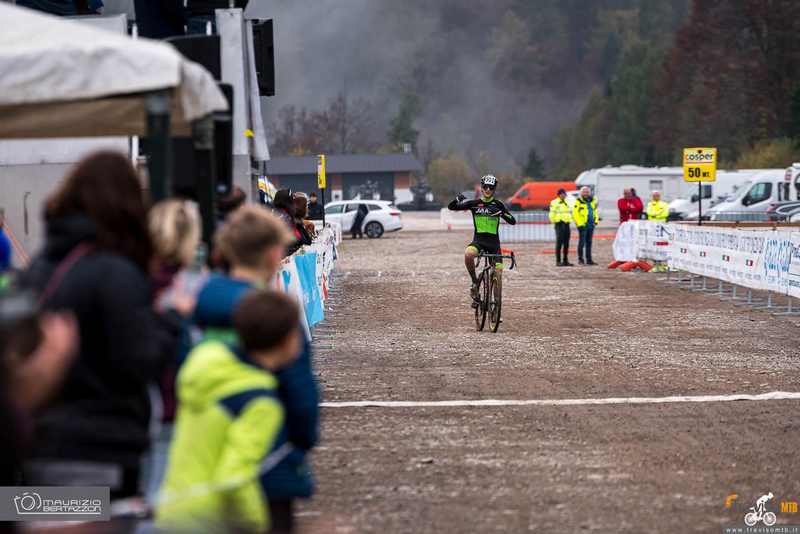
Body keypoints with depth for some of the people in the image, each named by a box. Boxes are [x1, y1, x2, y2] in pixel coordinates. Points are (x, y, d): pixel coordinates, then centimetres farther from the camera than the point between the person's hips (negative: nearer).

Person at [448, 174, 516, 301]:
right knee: (468, 254, -35)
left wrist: (504, 213, -22)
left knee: (498, 275, -5)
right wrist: (458, 199, -17)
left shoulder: (498, 205, 2)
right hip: (478, 241, -1)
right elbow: (451, 207, 4)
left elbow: (512, 221, -2)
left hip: (494, 243, 1)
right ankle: (474, 281, -14)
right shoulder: (474, 204, 3)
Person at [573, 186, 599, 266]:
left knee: (589, 243, 9)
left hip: (591, 225, 6)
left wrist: (596, 220, 12)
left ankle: (589, 260, 13)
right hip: (582, 225, -6)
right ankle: (580, 259, 3)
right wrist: (579, 223, -15)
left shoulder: (592, 201, 12)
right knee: (582, 242, -4)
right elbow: (575, 214, -10)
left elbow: (595, 211, 23)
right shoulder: (579, 202, -7)